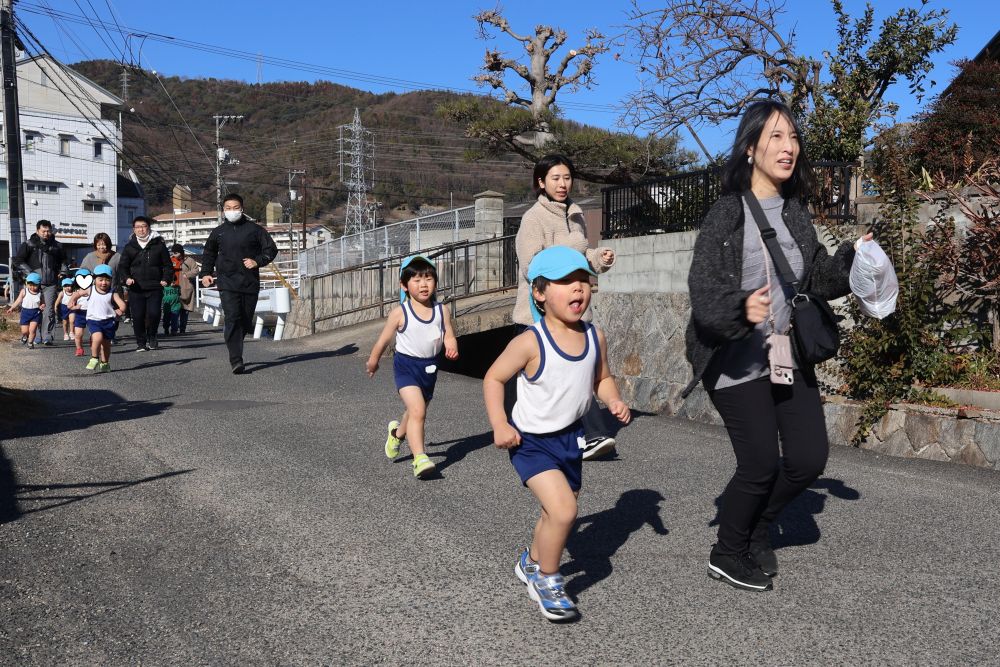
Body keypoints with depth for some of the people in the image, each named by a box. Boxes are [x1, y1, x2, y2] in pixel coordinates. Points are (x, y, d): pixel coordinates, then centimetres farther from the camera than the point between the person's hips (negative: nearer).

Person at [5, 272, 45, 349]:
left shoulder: (40, 293, -1)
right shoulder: (24, 291, -3)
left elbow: (43, 303, 7)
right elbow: (18, 301, 3)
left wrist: (42, 306, -16)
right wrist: (11, 308, -3)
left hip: (36, 313, -1)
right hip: (25, 312, 1)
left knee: (32, 329, -10)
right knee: (24, 331, 4)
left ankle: (30, 343, 8)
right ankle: (24, 337, 39)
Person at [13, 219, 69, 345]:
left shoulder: (57, 246, 13)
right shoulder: (29, 244, 5)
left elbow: (63, 261, 27)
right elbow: (17, 260, 3)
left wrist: (63, 272, 11)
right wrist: (28, 272, -6)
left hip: (51, 284, 1)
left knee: (49, 311, -7)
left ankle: (47, 337, -6)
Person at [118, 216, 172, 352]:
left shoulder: (158, 245, 6)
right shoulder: (129, 247, 9)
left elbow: (167, 265, 10)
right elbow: (122, 266, 11)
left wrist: (165, 279, -5)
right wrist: (126, 278, -8)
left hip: (155, 288, -1)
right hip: (136, 289, 1)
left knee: (154, 313, -12)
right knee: (137, 316, -1)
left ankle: (151, 337, 15)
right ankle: (141, 343, 12)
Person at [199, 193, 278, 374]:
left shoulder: (254, 229, 5)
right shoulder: (218, 232, 12)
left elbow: (271, 249, 7)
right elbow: (209, 254, 26)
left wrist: (257, 261, -9)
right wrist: (206, 273, 14)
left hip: (250, 283, 1)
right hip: (227, 283, 0)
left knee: (246, 322, 8)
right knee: (232, 319, -15)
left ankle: (234, 348, 32)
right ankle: (236, 361, -19)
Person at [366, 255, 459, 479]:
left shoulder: (442, 310, -6)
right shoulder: (400, 313, -13)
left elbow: (449, 336, -1)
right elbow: (384, 339, 0)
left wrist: (452, 347, -25)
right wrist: (372, 361, 13)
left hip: (430, 366, 5)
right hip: (406, 365, -4)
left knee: (416, 412, 23)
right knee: (417, 411, -21)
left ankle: (397, 433, 54)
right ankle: (420, 458, -17)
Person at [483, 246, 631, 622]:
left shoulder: (595, 338, -5)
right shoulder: (530, 343, -22)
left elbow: (602, 378, 11)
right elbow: (493, 379, -12)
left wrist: (614, 401, -8)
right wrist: (500, 425, -21)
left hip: (570, 438, 6)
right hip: (531, 441, -6)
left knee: (559, 512, 20)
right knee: (563, 510, -20)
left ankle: (532, 563, 49)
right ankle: (547, 581, 7)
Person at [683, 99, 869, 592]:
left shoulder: (795, 212, 7)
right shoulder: (727, 212, -11)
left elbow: (819, 278, 13)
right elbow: (702, 290, -17)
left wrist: (851, 261, -6)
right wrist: (741, 307, -36)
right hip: (737, 361, -6)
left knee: (810, 458, 7)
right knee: (761, 464, -2)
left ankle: (756, 528, 34)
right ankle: (727, 556, 23)